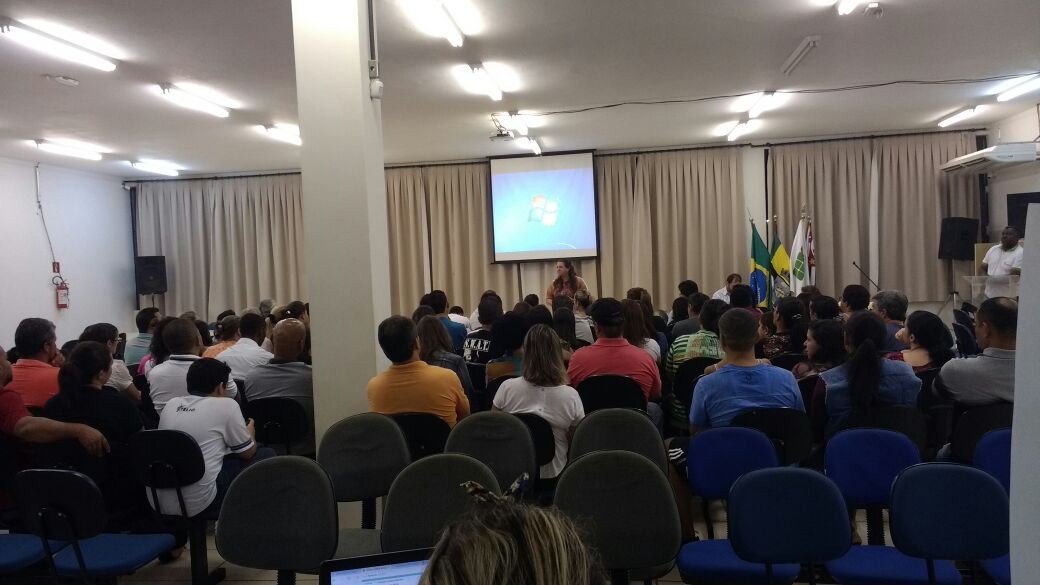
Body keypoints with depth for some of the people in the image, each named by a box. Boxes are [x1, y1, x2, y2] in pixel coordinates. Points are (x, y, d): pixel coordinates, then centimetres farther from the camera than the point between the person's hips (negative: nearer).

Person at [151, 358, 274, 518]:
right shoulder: (225, 405, -6)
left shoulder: (171, 404, 8)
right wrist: (250, 432, 26)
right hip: (197, 505, -7)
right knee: (266, 455, 9)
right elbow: (248, 452, 4)